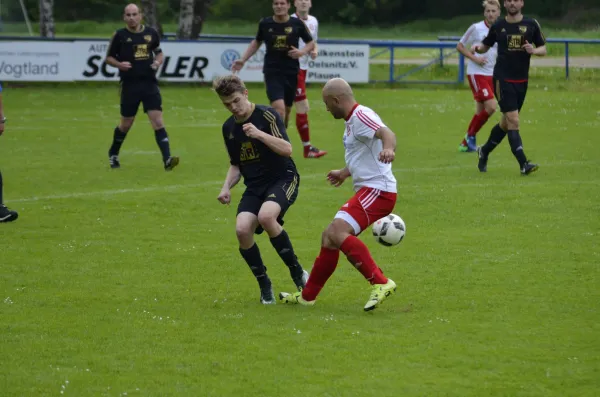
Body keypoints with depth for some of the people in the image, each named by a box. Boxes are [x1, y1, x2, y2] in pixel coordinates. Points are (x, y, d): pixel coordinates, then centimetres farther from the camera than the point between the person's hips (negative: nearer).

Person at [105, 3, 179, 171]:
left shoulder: (151, 33, 5)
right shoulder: (120, 35, -2)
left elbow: (159, 52, 19)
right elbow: (109, 57, 6)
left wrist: (158, 61, -3)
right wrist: (119, 64, -14)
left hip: (150, 83, 1)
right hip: (129, 86, -1)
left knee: (158, 121, -11)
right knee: (126, 124, 9)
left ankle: (167, 159, -17)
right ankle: (113, 154, 33)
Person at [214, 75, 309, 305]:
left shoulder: (266, 116, -10)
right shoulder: (229, 128, 10)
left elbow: (287, 149, -20)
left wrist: (259, 134, -32)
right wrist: (227, 187, 5)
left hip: (283, 180, -6)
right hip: (254, 186, 6)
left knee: (266, 216, -35)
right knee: (242, 229, -21)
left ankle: (297, 272, -16)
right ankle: (265, 286, -1)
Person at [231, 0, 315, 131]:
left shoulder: (297, 24, -2)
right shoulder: (265, 24, -1)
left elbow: (311, 43, 10)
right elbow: (257, 42, 17)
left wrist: (302, 52, -11)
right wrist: (243, 60, 10)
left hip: (291, 72, 2)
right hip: (272, 72, -2)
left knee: (287, 110, 13)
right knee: (279, 108, -20)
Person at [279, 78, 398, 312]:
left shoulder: (361, 116, -14)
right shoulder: (351, 120, 18)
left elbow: (386, 133, -34)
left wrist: (388, 149, -56)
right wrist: (344, 173, 48)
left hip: (377, 190, -11)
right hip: (366, 190, 11)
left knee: (337, 232, -27)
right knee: (329, 237, 16)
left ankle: (380, 283, -29)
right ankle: (307, 296, 29)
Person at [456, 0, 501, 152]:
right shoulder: (476, 28, -8)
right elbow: (460, 46, -1)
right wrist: (474, 58, -14)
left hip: (491, 75, 6)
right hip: (476, 74, -6)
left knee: (481, 111, 8)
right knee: (491, 107, -18)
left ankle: (465, 143, 20)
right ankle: (471, 136, 0)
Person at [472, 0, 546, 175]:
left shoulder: (531, 24, 3)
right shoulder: (498, 26, 1)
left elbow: (543, 49, 8)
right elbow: (486, 46, 14)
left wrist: (534, 50, -15)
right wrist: (477, 48, -9)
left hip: (522, 80, 3)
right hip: (503, 79, -3)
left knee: (506, 123, 14)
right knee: (513, 121, -14)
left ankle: (484, 151, 36)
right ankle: (523, 164, -18)